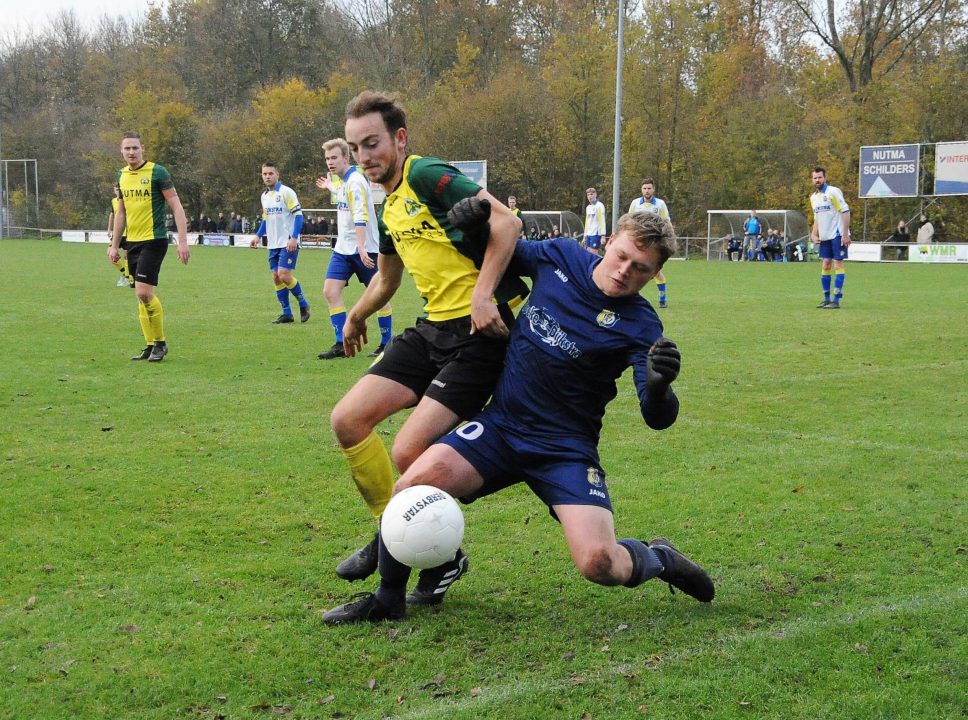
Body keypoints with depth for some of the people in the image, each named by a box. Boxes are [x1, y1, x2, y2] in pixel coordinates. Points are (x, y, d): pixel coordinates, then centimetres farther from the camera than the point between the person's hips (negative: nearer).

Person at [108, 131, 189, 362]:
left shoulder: (157, 172, -9)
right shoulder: (122, 176, 11)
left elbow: (176, 207, -9)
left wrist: (183, 241, -15)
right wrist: (114, 245, 18)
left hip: (154, 241, -7)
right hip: (132, 242, 7)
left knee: (143, 291, -15)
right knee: (142, 295, 8)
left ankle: (160, 342, -1)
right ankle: (150, 345, 15)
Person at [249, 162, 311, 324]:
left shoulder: (286, 192, -10)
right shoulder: (264, 195, 13)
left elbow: (298, 215, -13)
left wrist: (294, 238, -20)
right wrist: (258, 236, 12)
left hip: (288, 243, -8)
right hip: (273, 244, 8)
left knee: (284, 275, -16)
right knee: (276, 278, 4)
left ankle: (303, 304, 5)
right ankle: (287, 314, 11)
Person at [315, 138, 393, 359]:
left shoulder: (355, 181, -16)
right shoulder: (343, 181, 11)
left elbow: (361, 217, -25)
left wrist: (361, 248, -32)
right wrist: (330, 187, 50)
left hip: (364, 249, -8)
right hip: (343, 249, 9)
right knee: (330, 291, -4)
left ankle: (387, 343, 14)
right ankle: (341, 345, -2)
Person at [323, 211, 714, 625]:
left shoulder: (639, 325, -11)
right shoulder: (559, 257, -1)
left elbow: (657, 419, -18)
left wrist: (658, 387, -42)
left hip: (567, 449, -3)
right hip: (501, 425, 4)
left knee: (598, 563, -22)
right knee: (411, 487, -19)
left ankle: (658, 560, 16)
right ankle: (388, 599, 5)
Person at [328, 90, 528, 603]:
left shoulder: (427, 175, -10)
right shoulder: (391, 207, 18)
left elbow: (505, 221, -21)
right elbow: (387, 276, 37)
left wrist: (482, 295, -26)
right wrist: (356, 317, 49)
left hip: (480, 331, -9)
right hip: (433, 329, 9)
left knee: (409, 451, -16)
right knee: (348, 421, 1)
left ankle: (443, 559, 10)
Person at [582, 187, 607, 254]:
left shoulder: (599, 206, -6)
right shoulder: (588, 207, 18)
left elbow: (602, 221, -12)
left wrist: (603, 235, -19)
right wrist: (585, 236, 20)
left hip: (596, 234, -8)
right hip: (588, 234, 8)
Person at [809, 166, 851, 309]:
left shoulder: (833, 192, -10)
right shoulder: (813, 197, 12)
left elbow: (846, 212, -13)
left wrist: (845, 234, -18)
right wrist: (814, 234, 7)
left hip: (838, 235, -7)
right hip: (824, 237, 7)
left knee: (838, 265, -5)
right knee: (825, 266, 7)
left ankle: (836, 300, -5)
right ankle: (826, 299, 14)